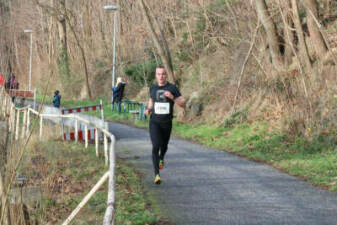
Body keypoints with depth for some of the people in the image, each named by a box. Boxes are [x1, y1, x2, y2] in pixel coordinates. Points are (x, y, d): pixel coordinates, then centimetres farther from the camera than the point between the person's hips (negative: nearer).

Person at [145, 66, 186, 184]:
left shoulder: (173, 88, -6)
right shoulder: (153, 88, 3)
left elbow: (183, 104, -8)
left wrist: (172, 97, -24)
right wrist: (149, 109, 5)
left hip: (167, 122, 0)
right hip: (154, 122, 0)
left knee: (164, 146, 20)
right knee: (155, 146, -18)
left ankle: (161, 158, 57)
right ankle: (157, 174, -18)